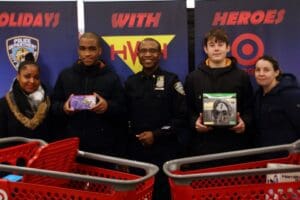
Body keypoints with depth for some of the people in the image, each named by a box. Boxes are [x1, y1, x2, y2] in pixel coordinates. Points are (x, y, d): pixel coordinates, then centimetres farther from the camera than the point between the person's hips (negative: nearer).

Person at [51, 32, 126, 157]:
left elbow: (122, 110, 1)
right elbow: (54, 105, 12)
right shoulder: (65, 75, 9)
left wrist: (108, 107, -19)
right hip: (72, 144, 2)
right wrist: (63, 108, -9)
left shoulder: (111, 77, 3)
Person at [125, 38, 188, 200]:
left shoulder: (171, 81, 0)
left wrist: (156, 134, -12)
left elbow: (182, 117, -6)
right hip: (137, 151, 3)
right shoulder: (131, 82, 10)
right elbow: (125, 116, 13)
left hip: (165, 151, -3)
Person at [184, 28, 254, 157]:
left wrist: (244, 122, -11)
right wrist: (194, 122, -11)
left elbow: (249, 108, 7)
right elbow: (187, 109, 7)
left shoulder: (242, 77, 7)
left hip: (235, 145, 0)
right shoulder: (193, 78, 8)